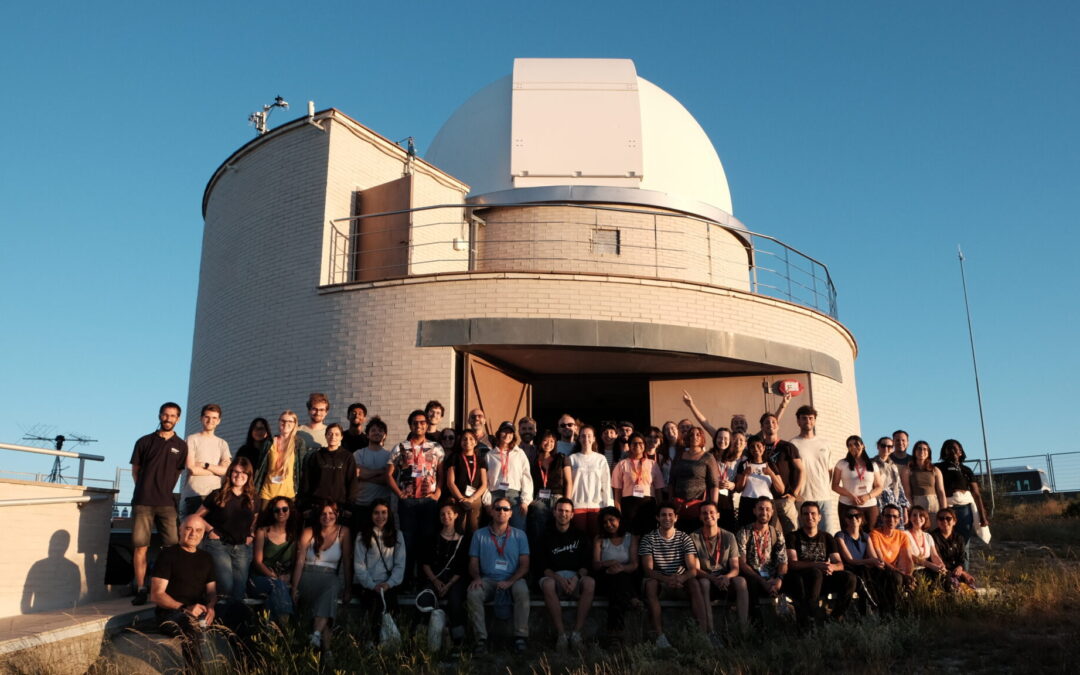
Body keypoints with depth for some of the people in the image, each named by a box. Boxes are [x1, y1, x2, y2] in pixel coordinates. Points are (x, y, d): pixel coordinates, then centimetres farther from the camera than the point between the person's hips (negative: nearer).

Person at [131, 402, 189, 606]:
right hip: (142, 502, 0)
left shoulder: (181, 446, 10)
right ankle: (140, 589, 2)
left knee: (172, 547, -6)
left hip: (167, 503, 0)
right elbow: (135, 470, 15)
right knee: (140, 547, -3)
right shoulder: (145, 442, 10)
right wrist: (146, 489, 8)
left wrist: (164, 489, 7)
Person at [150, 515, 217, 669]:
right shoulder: (168, 554, 1)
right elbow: (156, 595, -5)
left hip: (199, 612, 5)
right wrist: (184, 608, -19)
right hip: (171, 612, -5)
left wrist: (210, 607, -5)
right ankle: (195, 671, -28)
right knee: (191, 624, -39)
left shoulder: (205, 558, 19)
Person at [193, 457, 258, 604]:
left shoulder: (252, 500, 9)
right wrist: (210, 530, -8)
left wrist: (251, 535, 7)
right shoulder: (217, 495, -1)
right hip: (218, 545, -3)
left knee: (239, 593, -2)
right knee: (226, 587, -17)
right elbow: (197, 516, 5)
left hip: (242, 548, 3)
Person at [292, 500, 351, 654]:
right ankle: (326, 648, -37)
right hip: (308, 577, -1)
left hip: (330, 579, 1)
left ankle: (317, 633, -43)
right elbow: (300, 562, 1)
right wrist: (294, 588, -8)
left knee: (333, 586, -37)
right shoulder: (309, 533, 7)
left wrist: (348, 588, -3)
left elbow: (347, 562, 4)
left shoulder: (343, 532, 7)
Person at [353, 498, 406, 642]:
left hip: (389, 585, 1)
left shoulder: (397, 535, 15)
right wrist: (373, 585, -11)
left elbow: (400, 564, 7)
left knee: (386, 597, -31)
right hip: (368, 585, -1)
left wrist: (389, 583, -9)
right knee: (376, 598, -31)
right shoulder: (362, 536, 11)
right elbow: (359, 566, 2)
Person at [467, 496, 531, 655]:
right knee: (473, 594, -31)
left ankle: (521, 636, -23)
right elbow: (473, 563, 8)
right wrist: (476, 577, -15)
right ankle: (481, 639, -24)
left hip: (512, 579, -1)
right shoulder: (479, 535, 11)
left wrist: (510, 581, -16)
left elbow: (524, 565, 1)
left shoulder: (519, 535, 9)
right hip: (487, 579, 1)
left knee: (522, 591, -34)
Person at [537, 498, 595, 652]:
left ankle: (576, 633, -31)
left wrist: (577, 578, -14)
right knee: (547, 584, -37)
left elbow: (587, 563, 7)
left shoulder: (579, 535, 15)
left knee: (590, 582, -33)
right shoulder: (547, 536, 10)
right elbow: (542, 565, 0)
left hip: (575, 575, 1)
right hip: (553, 576, -1)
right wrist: (559, 579, -18)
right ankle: (561, 634, -33)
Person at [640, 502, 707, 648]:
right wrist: (666, 579, -33)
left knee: (694, 584, -31)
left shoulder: (684, 538, 3)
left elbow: (693, 568, -7)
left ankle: (703, 631, -36)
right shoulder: (648, 539, -1)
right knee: (650, 583, -35)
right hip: (659, 583, -1)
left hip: (680, 583, 1)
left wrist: (681, 578, -32)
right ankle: (659, 634, -39)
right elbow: (648, 569, -12)